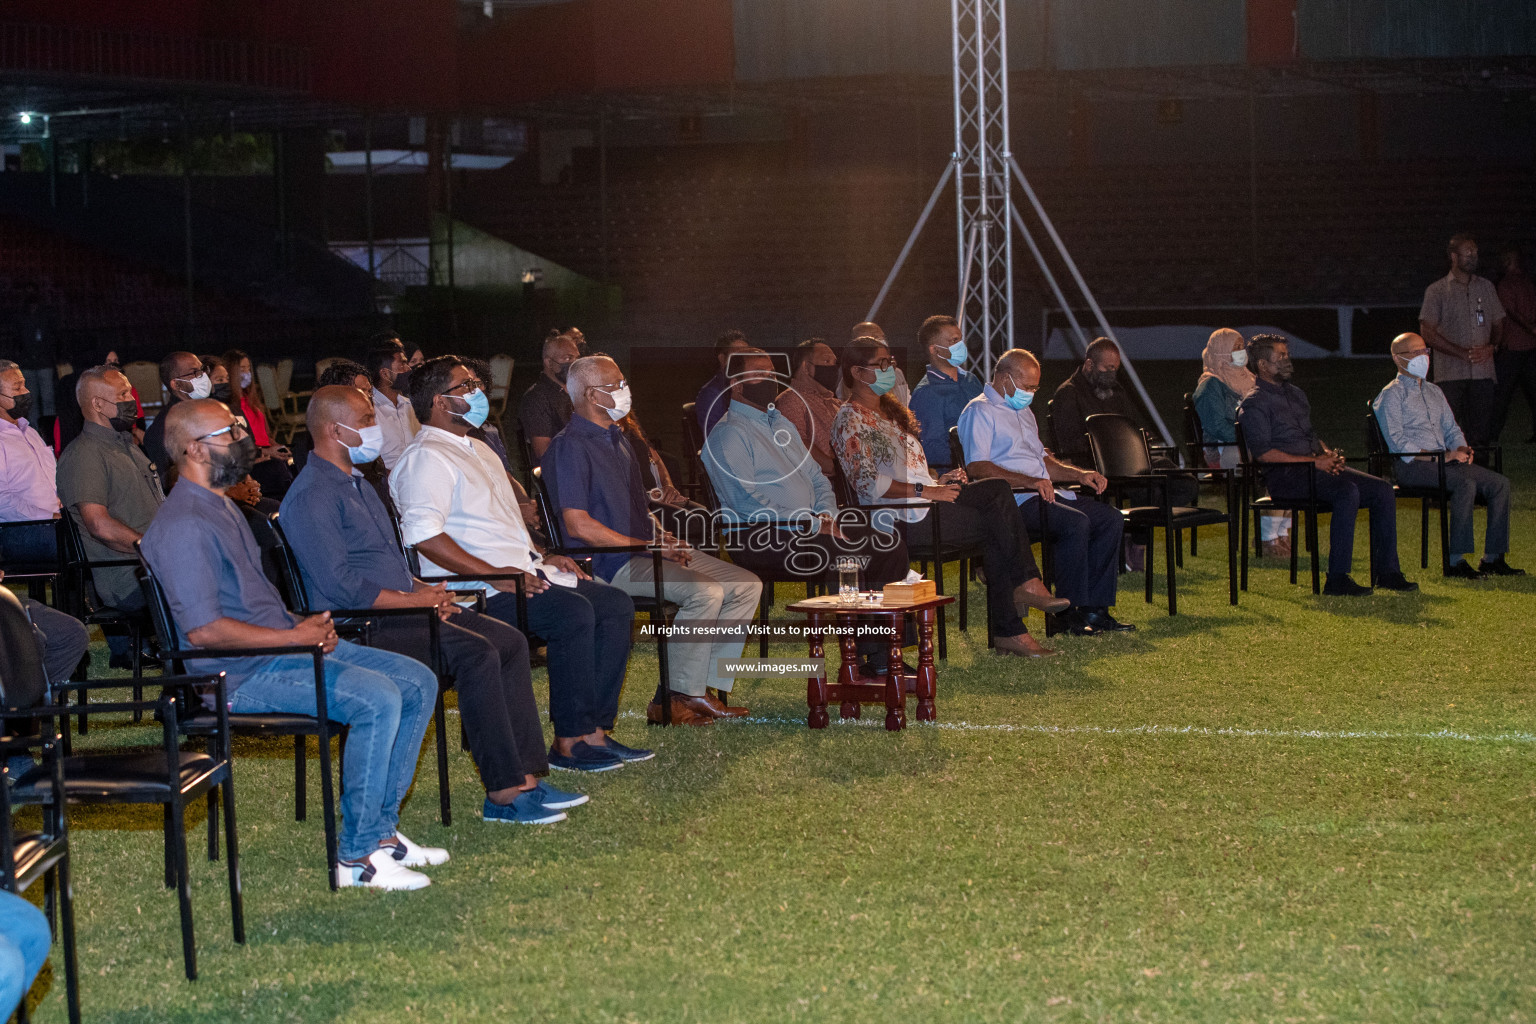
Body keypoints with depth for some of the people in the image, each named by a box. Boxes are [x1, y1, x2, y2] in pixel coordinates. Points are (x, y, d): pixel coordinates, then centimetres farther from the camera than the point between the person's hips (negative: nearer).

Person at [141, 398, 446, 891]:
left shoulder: (222, 506, 18)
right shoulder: (183, 526, -16)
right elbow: (203, 629, -22)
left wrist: (311, 625, 7)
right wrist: (295, 636, -15)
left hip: (282, 643, 10)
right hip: (240, 672, -10)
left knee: (418, 682, 2)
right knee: (377, 698, -27)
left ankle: (381, 829, 6)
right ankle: (357, 855, -18)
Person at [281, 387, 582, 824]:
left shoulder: (356, 484, 22)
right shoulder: (312, 496, -12)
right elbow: (340, 585, -20)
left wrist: (425, 589, 9)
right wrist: (411, 600, -14)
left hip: (400, 608, 10)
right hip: (360, 625, -10)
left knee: (510, 641, -4)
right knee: (476, 653, -27)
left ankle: (525, 776, -7)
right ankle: (504, 791, -23)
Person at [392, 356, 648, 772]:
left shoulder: (478, 451, 25)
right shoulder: (426, 457, -9)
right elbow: (424, 534, -23)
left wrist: (542, 557, 14)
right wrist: (494, 575, -25)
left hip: (522, 572, 10)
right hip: (473, 591, -10)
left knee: (616, 604, -1)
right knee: (573, 611, -29)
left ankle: (595, 729, -5)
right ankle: (569, 741, -22)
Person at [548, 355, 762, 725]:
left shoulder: (616, 439, 21)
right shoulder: (570, 447, -10)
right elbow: (579, 526, -19)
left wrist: (664, 537, 7)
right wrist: (648, 545, -15)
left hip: (646, 550, 10)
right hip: (611, 563, -10)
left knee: (746, 586, 0)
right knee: (705, 591, -29)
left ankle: (709, 687, -2)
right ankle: (673, 700, -22)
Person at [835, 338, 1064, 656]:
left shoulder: (887, 411, 24)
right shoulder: (851, 420, -7)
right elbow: (868, 483, -18)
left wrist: (939, 481, 9)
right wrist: (925, 490, -19)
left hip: (923, 502, 9)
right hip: (900, 519, -9)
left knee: (997, 490, -16)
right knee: (996, 524, -18)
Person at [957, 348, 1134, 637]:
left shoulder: (1023, 411, 27)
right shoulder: (980, 412, -5)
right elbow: (976, 467, -18)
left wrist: (1080, 475, 16)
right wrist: (1028, 481, -26)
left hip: (1044, 494, 10)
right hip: (1014, 501, -10)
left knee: (1110, 518, -5)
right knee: (1076, 522, -31)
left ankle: (1095, 608, -8)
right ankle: (1069, 612, -24)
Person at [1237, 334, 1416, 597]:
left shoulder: (1295, 394, 24)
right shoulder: (1254, 403, -4)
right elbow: (1262, 452, -15)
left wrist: (1328, 454, 5)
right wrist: (1313, 461, -17)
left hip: (1314, 467, 9)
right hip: (1284, 476, -9)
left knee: (1382, 490, -6)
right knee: (1347, 492, -33)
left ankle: (1387, 572, -6)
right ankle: (1337, 580, -34)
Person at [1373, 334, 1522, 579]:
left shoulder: (1434, 392, 25)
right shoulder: (1391, 395, -2)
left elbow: (1451, 429, 26)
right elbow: (1397, 442, -12)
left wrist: (1461, 450, 2)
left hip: (1444, 461, 8)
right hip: (1410, 466, -8)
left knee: (1499, 483, -10)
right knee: (1465, 484, -32)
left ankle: (1493, 558, -9)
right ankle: (1455, 561, -31)